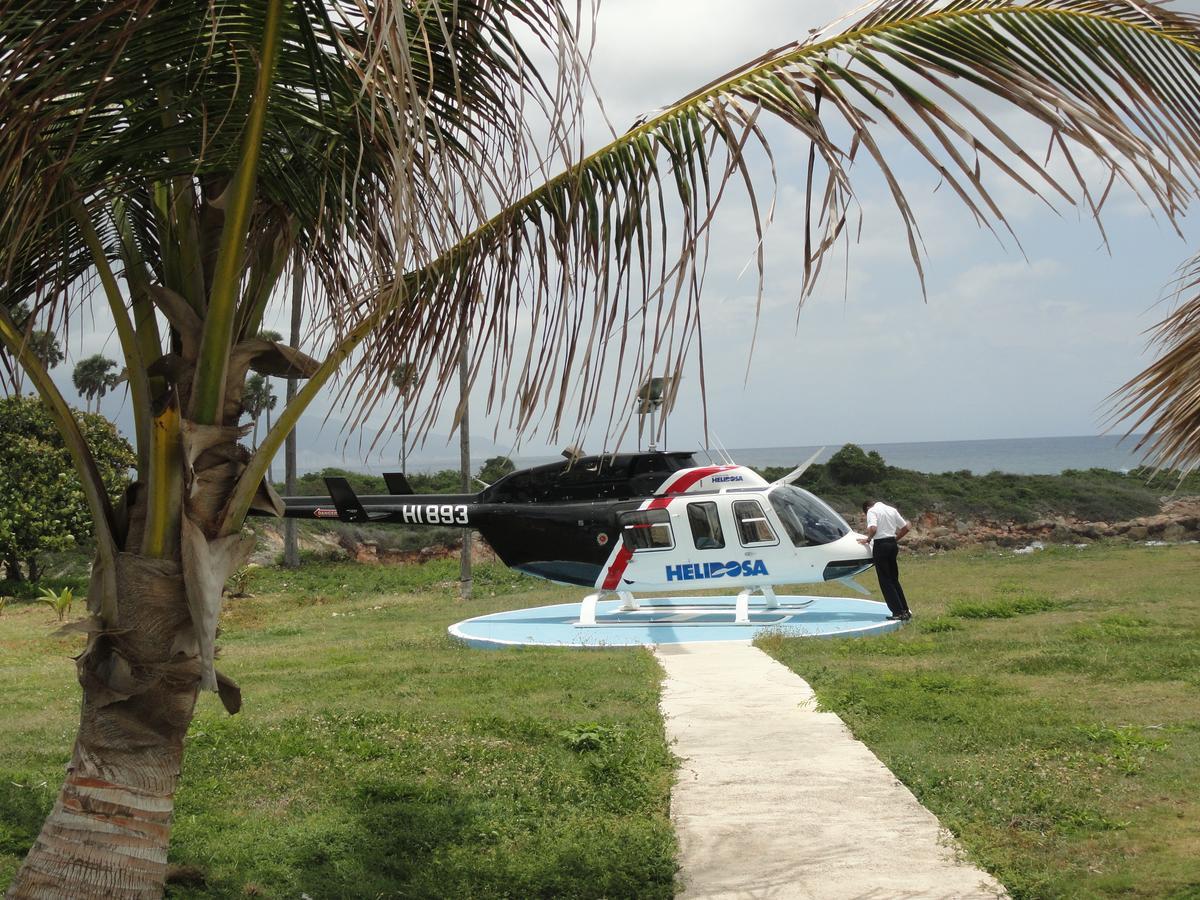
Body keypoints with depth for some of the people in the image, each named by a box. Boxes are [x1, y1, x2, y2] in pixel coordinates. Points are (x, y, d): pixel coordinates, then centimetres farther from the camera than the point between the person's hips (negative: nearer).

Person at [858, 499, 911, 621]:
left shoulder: (872, 511, -6)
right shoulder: (892, 510, 15)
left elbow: (873, 528, -22)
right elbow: (905, 528, 16)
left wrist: (868, 539, -5)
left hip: (881, 545, -7)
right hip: (892, 544, 7)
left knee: (885, 581, -1)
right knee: (894, 580, 15)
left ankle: (898, 612, -5)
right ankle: (905, 611, 14)